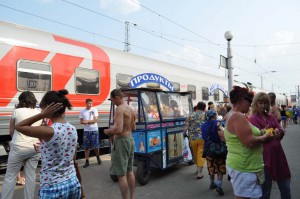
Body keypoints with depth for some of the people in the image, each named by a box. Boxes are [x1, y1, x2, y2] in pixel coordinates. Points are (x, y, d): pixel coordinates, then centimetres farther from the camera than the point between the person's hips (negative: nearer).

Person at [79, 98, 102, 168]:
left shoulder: (94, 109, -3)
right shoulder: (82, 111, 5)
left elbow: (95, 120, -9)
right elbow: (81, 121, 5)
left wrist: (87, 121, -18)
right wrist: (84, 122, -17)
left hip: (94, 130, -2)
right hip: (86, 130, 2)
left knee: (95, 145, 4)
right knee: (86, 147, 4)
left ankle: (98, 158, 28)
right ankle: (87, 161, 14)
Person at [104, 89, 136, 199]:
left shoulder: (120, 108, -17)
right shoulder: (131, 109, 11)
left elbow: (118, 129, -26)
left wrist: (108, 131, -9)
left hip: (121, 142, -10)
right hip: (130, 140, 10)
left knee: (121, 174, -1)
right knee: (129, 171, 18)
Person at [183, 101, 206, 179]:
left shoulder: (191, 115, 2)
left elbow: (186, 127, -2)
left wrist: (184, 134, 8)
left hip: (193, 138, 2)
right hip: (203, 138, -1)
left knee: (195, 154, 18)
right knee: (201, 155, 3)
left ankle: (198, 169, 34)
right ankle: (199, 173, 2)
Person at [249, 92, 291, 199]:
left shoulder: (271, 116, 11)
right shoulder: (253, 119, -8)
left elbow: (281, 131, 4)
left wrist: (277, 132, -16)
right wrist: (273, 134, -17)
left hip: (278, 153, 6)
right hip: (265, 155, -6)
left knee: (285, 187, 16)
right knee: (266, 190, 6)